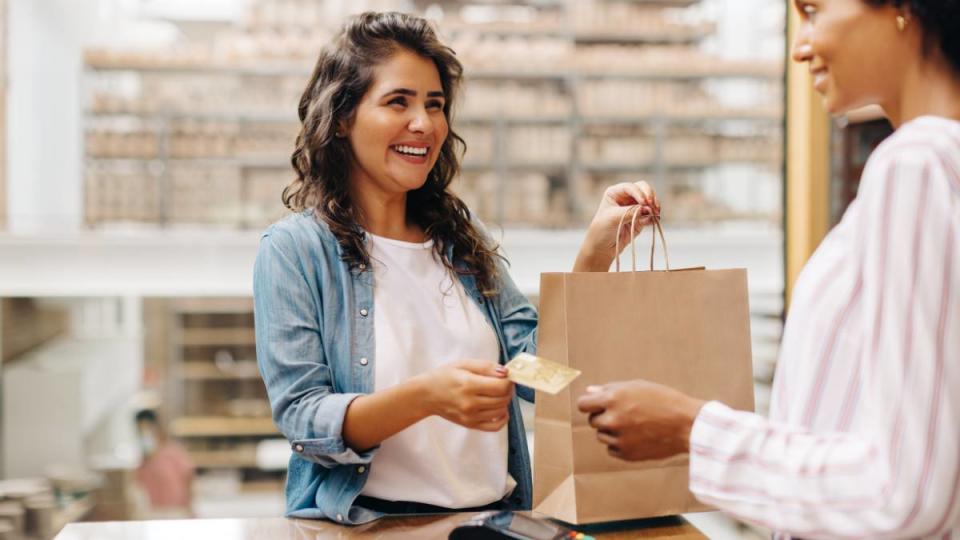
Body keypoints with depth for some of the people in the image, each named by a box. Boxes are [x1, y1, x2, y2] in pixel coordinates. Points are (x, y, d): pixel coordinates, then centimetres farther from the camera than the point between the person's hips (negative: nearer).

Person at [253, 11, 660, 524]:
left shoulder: (463, 237, 11)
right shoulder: (294, 249, -5)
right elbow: (303, 420, -12)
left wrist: (596, 251, -8)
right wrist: (425, 396, -28)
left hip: (494, 516, 3)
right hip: (367, 523, -3)